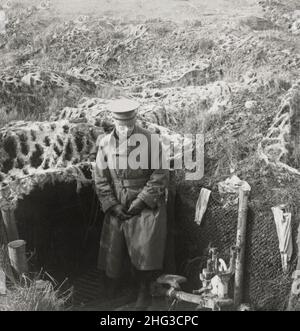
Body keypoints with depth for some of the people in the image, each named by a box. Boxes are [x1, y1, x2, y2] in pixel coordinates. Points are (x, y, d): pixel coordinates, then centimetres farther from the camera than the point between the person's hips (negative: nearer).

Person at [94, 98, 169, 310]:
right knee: (113, 251, 5)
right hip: (117, 208, 3)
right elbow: (101, 180, 4)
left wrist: (140, 202, -12)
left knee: (145, 250, -9)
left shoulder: (150, 141, -9)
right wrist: (113, 206, -6)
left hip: (147, 205, -3)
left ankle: (144, 291, 15)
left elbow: (160, 176, -9)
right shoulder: (105, 144, 1)